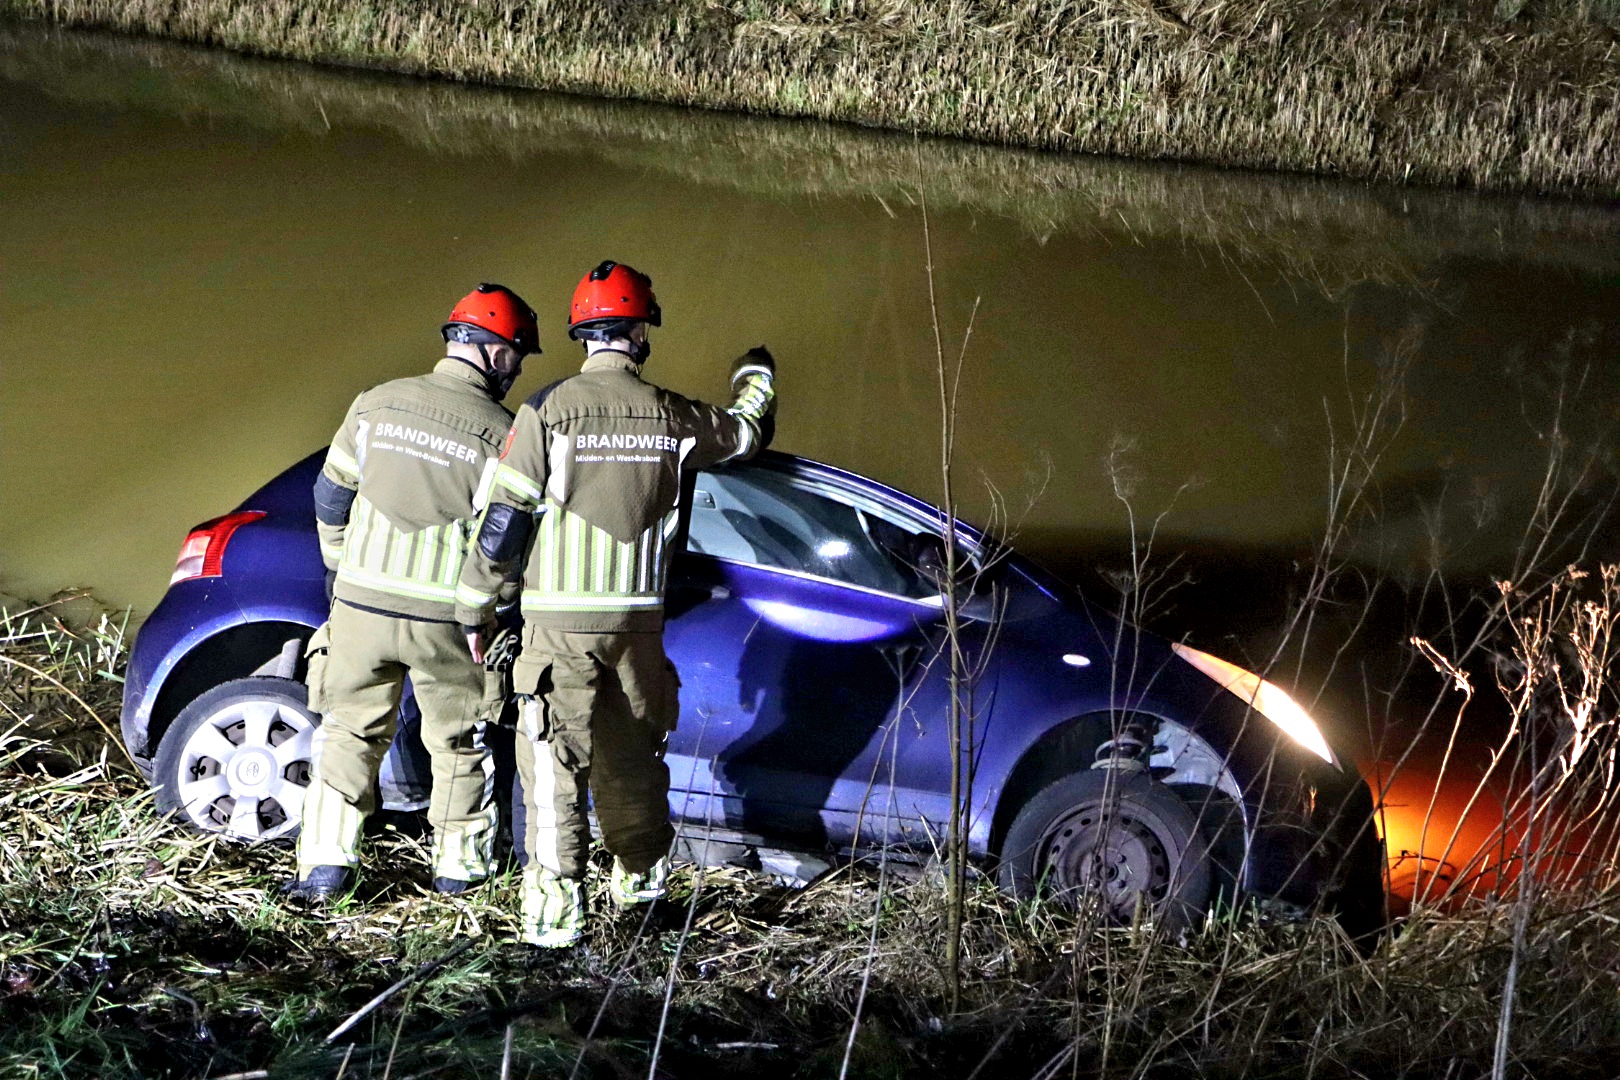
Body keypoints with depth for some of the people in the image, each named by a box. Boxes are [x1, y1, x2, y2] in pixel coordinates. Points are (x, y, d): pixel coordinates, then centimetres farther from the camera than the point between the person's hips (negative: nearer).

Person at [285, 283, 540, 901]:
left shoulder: (376, 405, 2)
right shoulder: (499, 432, -10)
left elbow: (331, 498, 10)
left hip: (361, 601, 3)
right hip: (446, 616, -3)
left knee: (351, 731, 13)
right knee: (458, 740, 14)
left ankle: (325, 862, 7)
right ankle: (458, 866, 21)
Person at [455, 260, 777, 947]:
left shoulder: (548, 410, -9)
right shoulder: (672, 417, 3)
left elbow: (504, 517, -7)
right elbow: (744, 433, 25)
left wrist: (475, 605, 3)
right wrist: (756, 376, 46)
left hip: (560, 617, -4)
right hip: (639, 616, 4)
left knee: (555, 762, -5)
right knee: (631, 750, 19)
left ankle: (556, 908, -12)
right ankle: (639, 872, 33)